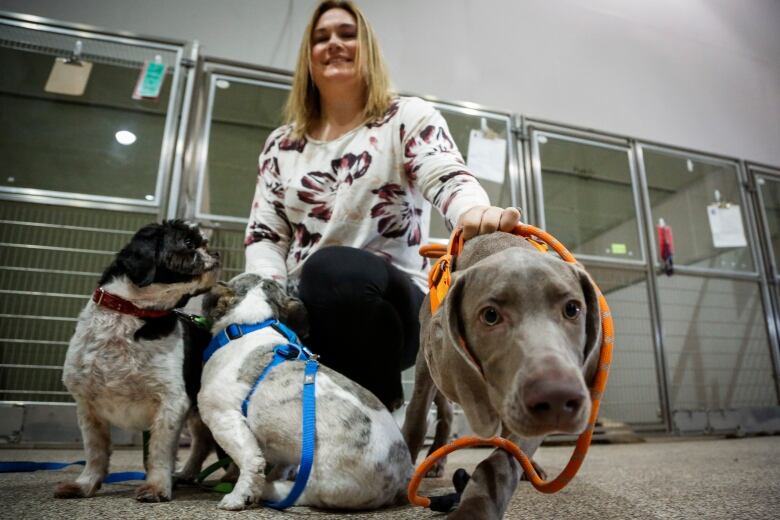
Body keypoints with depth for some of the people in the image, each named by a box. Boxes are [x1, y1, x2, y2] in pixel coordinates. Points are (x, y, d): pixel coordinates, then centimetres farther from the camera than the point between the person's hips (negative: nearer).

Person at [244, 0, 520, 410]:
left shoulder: (409, 117, 7)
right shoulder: (281, 144, 17)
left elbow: (448, 177, -13)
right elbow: (264, 234, 11)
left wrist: (477, 215, -38)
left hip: (389, 300, -2)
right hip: (303, 311, 3)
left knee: (333, 268, -37)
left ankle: (383, 410, -13)